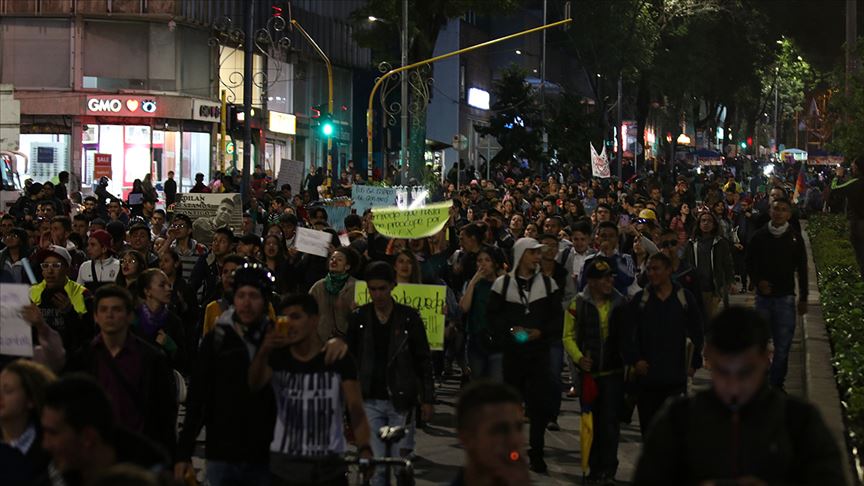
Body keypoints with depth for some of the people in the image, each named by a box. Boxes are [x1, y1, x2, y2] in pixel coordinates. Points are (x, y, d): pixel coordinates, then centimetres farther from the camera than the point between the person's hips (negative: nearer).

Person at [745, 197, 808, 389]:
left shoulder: (795, 238, 0)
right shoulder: (759, 236, 2)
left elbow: (802, 269, 5)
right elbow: (750, 263, 10)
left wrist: (803, 298, 4)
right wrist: (758, 281, -8)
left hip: (785, 296, -1)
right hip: (763, 295, 1)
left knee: (783, 344, -3)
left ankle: (777, 383, 5)